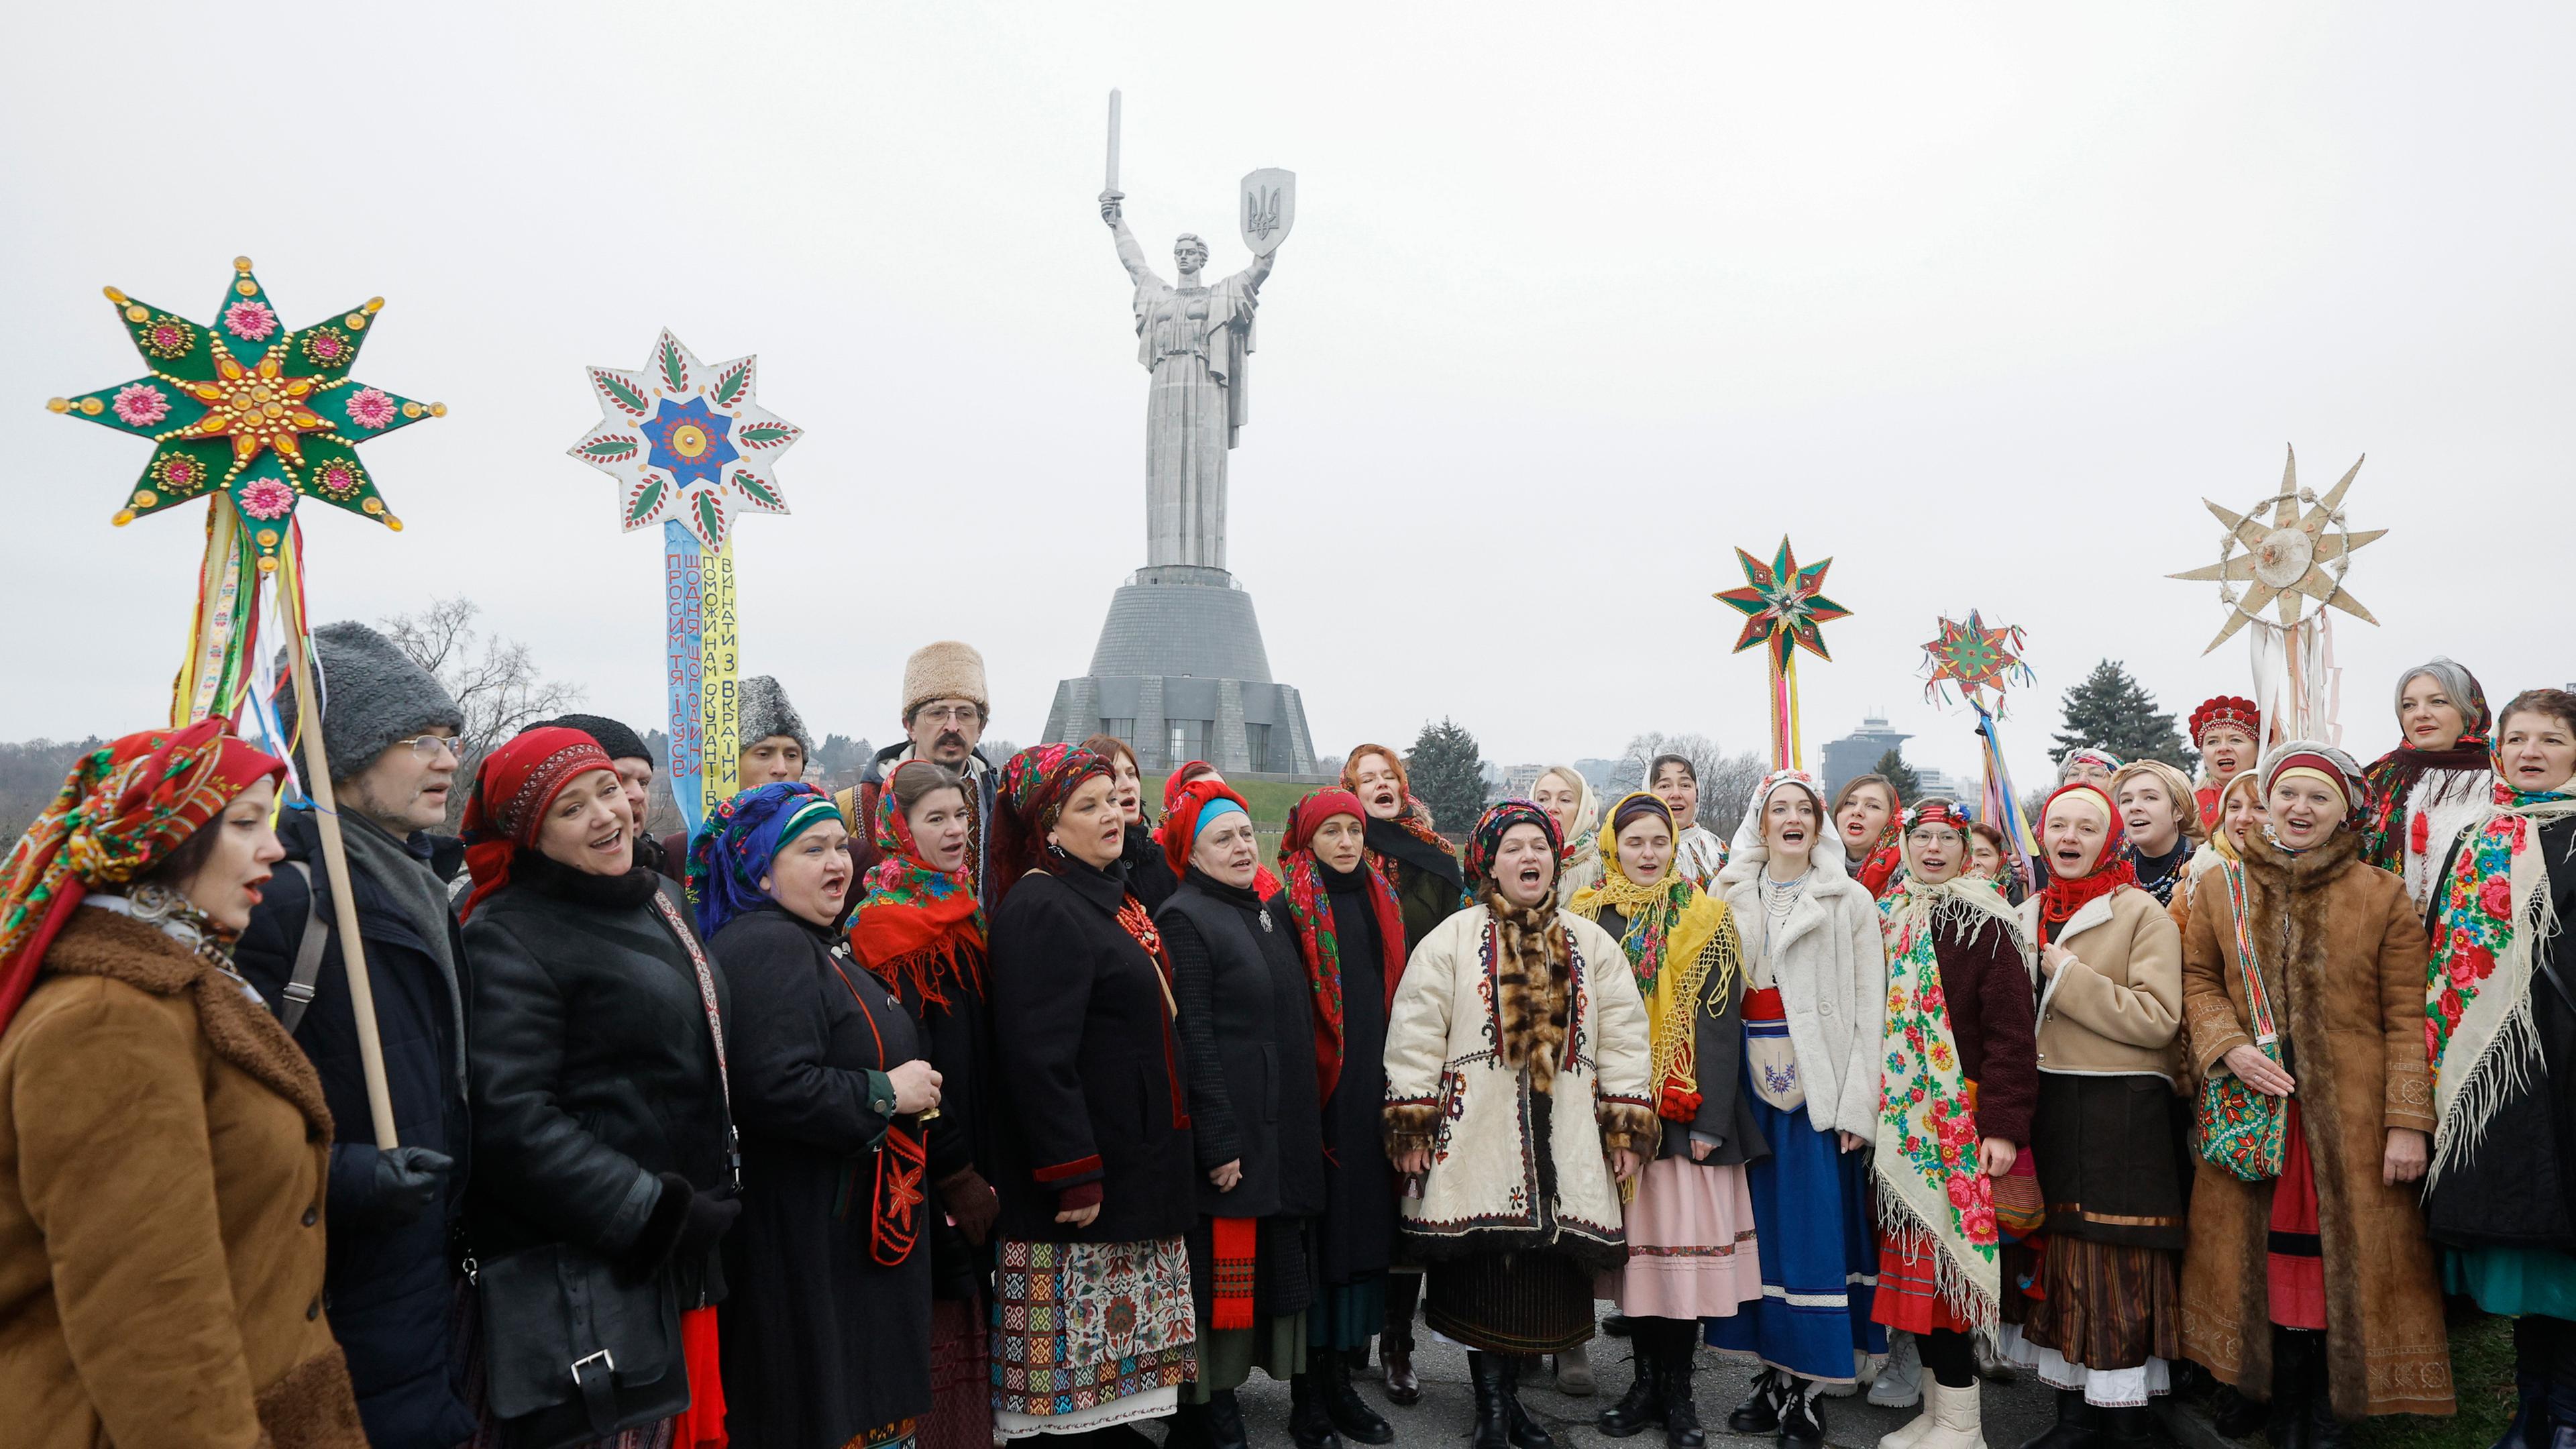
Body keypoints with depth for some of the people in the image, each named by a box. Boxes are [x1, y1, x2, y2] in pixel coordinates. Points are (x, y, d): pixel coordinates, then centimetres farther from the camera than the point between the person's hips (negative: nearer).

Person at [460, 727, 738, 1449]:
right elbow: (513, 1118, -21)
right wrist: (653, 1215, -20)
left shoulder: (650, 906, 13)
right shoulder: (509, 938, -12)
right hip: (582, 1271, -7)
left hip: (685, 1249, 8)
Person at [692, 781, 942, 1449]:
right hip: (806, 1238, -10)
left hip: (858, 1228, 10)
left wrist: (913, 1086, 13)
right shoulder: (767, 949, -18)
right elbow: (774, 1088, -30)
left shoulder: (812, 945, 16)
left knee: (864, 1391, 17)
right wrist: (887, 1094, -19)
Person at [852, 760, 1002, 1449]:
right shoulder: (888, 922, -12)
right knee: (936, 1327, -1)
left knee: (968, 1318, 13)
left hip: (976, 1163, 8)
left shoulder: (962, 912, 12)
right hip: (928, 1175, -8)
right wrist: (956, 1174, -16)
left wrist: (987, 1164, 9)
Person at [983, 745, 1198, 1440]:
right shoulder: (1039, 909, -16)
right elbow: (1037, 1057, -23)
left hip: (1140, 1168, 10)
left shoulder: (1110, 897, 14)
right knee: (1074, 1368, -1)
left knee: (1121, 1363, 16)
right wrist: (1074, 1176, -24)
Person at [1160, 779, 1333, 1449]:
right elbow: (1192, 1040, -14)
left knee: (1284, 1262, 13)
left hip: (1288, 1133, 7)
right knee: (1224, 1269, -2)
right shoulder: (1183, 920, -9)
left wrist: (1306, 1126, 15)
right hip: (1230, 1132, -7)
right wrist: (1219, 1142, -18)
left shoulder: (1270, 912, 14)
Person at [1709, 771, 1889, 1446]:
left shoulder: (1851, 902, 2)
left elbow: (1868, 1010, -3)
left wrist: (1856, 1106, -10)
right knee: (1762, 1224, 6)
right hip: (1753, 1084, 3)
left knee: (1817, 1229, -1)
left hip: (1822, 1085, -3)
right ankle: (1773, 1373, 19)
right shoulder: (1732, 900, 10)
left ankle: (1809, 1389, 10)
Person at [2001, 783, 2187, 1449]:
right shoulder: (2027, 916, 13)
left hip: (2122, 1115, -5)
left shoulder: (2142, 913, -4)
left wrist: (2066, 975, -14)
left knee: (2118, 1267, -2)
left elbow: (2158, 1019, -16)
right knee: (2056, 1259, 8)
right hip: (2044, 1109, 5)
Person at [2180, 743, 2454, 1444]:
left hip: (2351, 1117, -1)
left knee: (2345, 1260, 3)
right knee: (2266, 1257, 6)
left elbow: (2408, 1018, -4)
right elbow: (2197, 981, 10)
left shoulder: (2384, 897, 0)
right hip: (2249, 1112, 2)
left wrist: (2409, 1121, -10)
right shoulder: (2223, 891, 6)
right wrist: (2229, 1046, -9)